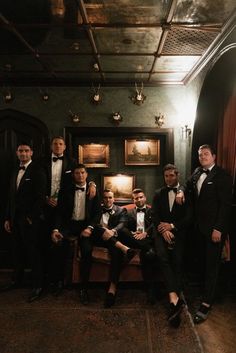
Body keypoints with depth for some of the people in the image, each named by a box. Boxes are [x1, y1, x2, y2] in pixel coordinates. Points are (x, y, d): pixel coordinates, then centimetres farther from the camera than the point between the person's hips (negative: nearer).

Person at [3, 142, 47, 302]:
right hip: (15, 219, 7)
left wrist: (32, 217, -15)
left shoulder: (37, 171, -7)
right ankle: (17, 280, 31)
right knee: (18, 251, 16)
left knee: (34, 253, -1)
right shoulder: (15, 172, 16)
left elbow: (41, 197, -13)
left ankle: (38, 286, 10)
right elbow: (12, 197, 17)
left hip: (30, 219, -7)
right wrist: (8, 218, 12)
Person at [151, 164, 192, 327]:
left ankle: (173, 298, -21)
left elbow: (189, 217, 0)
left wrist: (172, 226, -11)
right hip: (162, 232, 1)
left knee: (177, 261, -23)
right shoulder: (158, 194, 17)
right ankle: (176, 298, -32)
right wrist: (164, 231, -10)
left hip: (179, 233, -1)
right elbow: (155, 216, 7)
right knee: (162, 257, -26)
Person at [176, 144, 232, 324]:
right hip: (199, 225, 6)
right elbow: (188, 184, 26)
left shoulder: (222, 176, -11)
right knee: (202, 260, 11)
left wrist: (218, 228, -17)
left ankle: (206, 303, 5)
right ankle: (208, 288, 29)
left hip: (214, 227, -6)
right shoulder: (197, 172, 9)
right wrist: (182, 191, 2)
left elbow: (226, 204, -14)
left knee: (212, 263, 0)